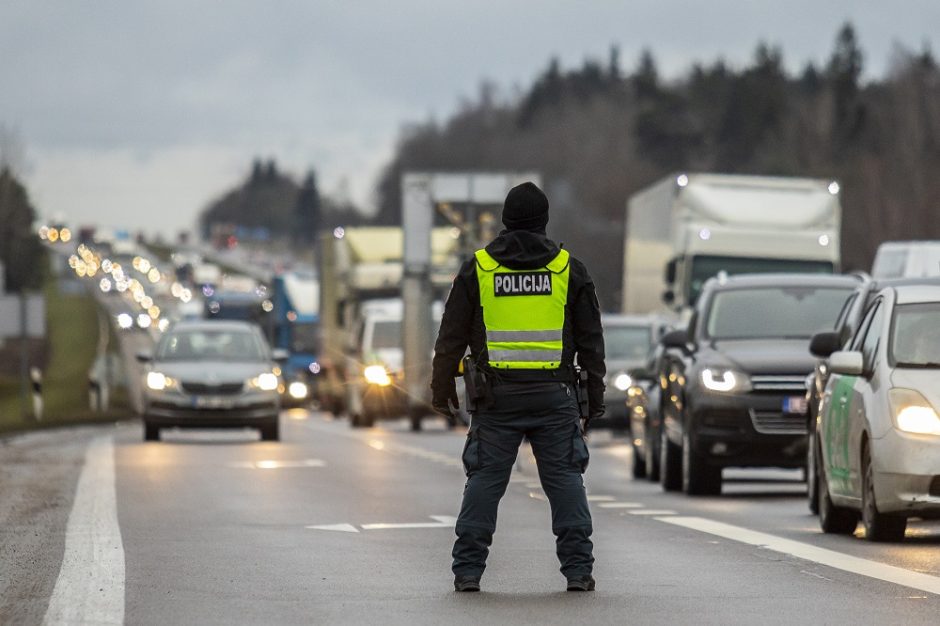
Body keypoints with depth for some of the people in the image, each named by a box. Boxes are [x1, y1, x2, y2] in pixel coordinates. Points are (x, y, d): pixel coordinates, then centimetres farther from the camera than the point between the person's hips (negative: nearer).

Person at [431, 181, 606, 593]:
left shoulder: (478, 269, 5)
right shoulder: (568, 269, 5)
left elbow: (451, 338, 6)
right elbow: (590, 340, 8)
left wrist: (442, 389, 14)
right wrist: (594, 397, 13)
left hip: (497, 395, 0)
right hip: (555, 395, 0)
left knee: (484, 480, 3)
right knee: (566, 480, 3)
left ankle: (468, 570, 1)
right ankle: (578, 569, -1)